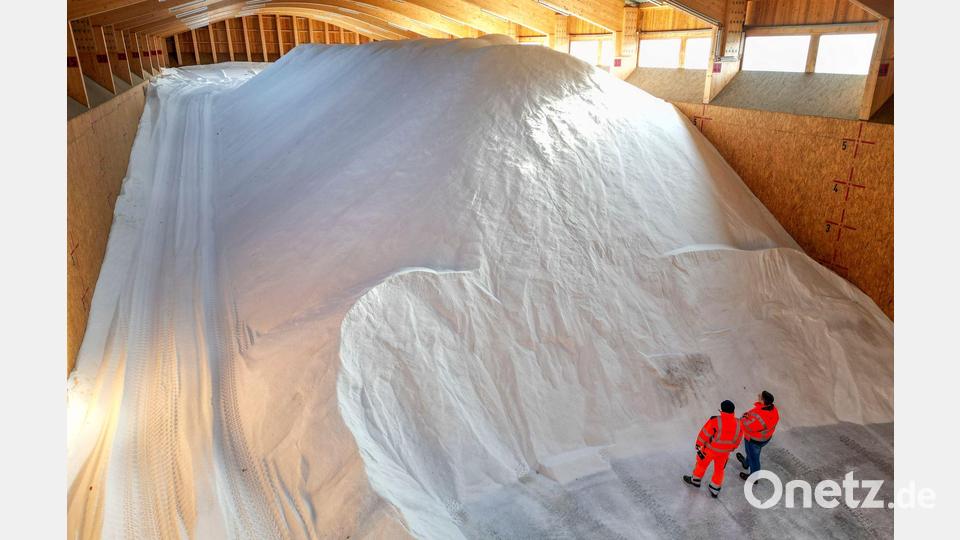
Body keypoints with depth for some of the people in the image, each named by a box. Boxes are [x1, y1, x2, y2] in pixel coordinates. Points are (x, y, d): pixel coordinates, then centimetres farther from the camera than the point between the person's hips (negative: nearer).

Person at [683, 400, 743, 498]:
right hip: (725, 451, 3)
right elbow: (738, 439, -1)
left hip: (710, 449, -3)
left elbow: (704, 434, -22)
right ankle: (715, 491, 39)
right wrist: (732, 447, 18)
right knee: (719, 468, 26)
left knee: (702, 462, 24)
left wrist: (699, 445, -7)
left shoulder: (715, 421, -32)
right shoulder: (738, 423, -18)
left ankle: (695, 480, 45)